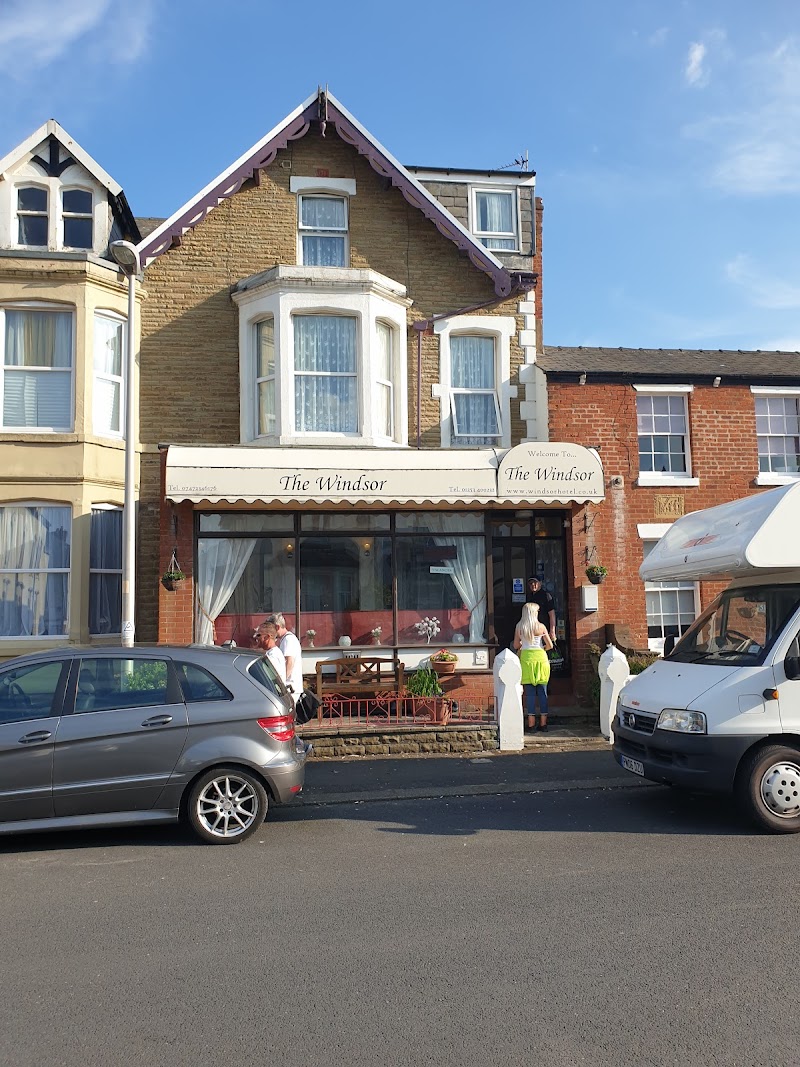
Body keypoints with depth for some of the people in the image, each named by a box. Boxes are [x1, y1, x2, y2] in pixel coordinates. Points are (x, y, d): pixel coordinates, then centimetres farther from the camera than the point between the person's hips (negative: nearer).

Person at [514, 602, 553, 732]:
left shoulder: (519, 627, 0)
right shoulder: (541, 627, -4)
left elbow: (516, 645, 5)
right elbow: (550, 645, -3)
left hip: (526, 658, 1)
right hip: (540, 658, -1)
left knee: (530, 693, 3)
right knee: (542, 692, 6)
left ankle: (531, 724, 2)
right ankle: (543, 723, 8)